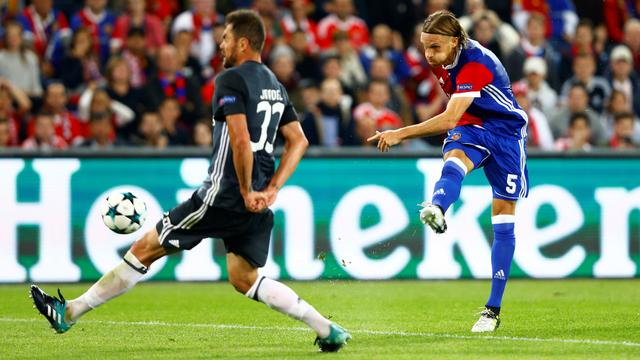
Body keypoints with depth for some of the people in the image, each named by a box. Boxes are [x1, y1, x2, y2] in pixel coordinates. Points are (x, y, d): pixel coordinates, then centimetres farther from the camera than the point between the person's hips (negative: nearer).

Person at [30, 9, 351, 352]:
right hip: (257, 202, 8)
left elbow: (240, 140, -23)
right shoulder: (275, 85, 16)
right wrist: (270, 190, 10)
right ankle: (327, 329, 7)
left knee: (146, 248, 0)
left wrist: (246, 191, -14)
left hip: (224, 195, -8)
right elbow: (298, 141, 16)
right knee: (244, 279, 17)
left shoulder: (231, 80, -11)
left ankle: (69, 312, 6)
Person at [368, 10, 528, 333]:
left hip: (505, 129, -5)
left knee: (503, 213, -4)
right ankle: (436, 209, -68)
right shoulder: (440, 61, -4)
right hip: (470, 127, 5)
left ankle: (493, 309, 1)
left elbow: (450, 119, -35)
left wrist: (401, 134, -38)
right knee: (455, 159, -32)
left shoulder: (476, 63, -27)